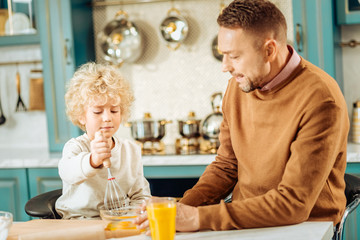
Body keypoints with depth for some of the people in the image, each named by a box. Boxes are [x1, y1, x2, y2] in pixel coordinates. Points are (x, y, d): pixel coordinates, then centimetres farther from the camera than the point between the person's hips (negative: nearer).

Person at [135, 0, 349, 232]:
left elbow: (293, 203, -22)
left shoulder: (320, 101, -20)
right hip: (244, 219, 5)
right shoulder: (239, 85, 2)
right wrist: (183, 208, -7)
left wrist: (200, 218, -25)